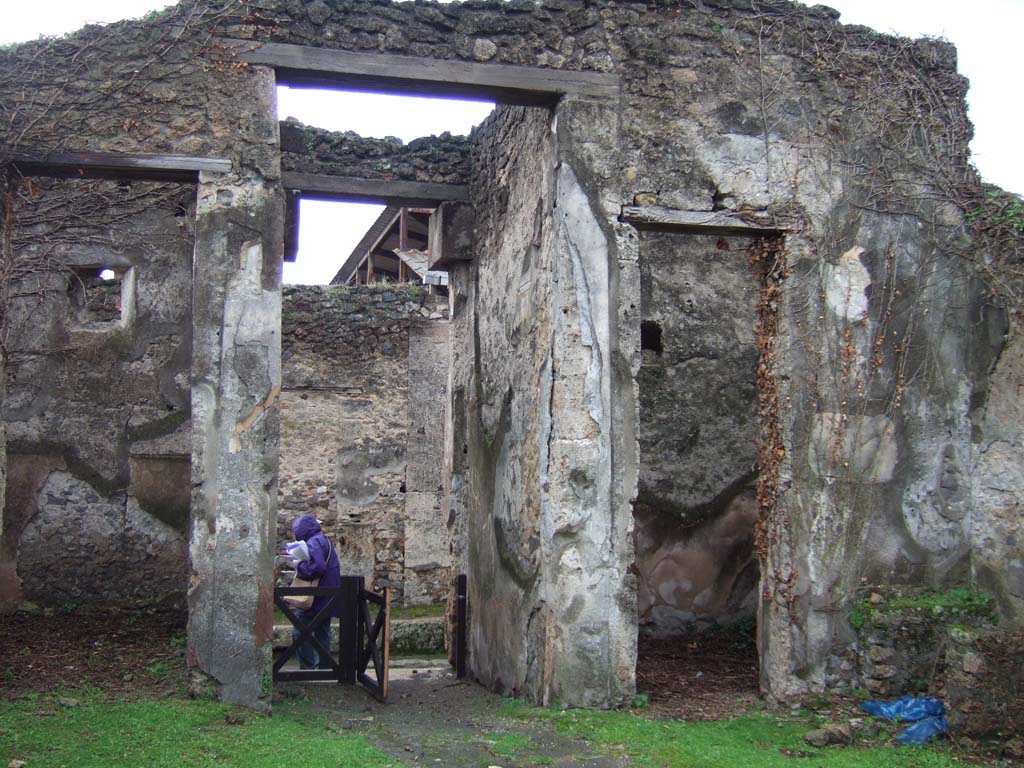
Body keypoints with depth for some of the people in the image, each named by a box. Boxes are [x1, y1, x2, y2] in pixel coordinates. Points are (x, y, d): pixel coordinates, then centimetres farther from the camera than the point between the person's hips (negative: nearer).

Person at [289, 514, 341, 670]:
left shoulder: (313, 543, -15)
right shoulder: (324, 541, 17)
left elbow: (317, 567, -28)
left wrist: (299, 567, -13)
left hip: (316, 598, -10)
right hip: (327, 599, 10)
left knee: (299, 632, -5)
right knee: (323, 635, 13)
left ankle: (308, 668, -6)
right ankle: (324, 667, 17)